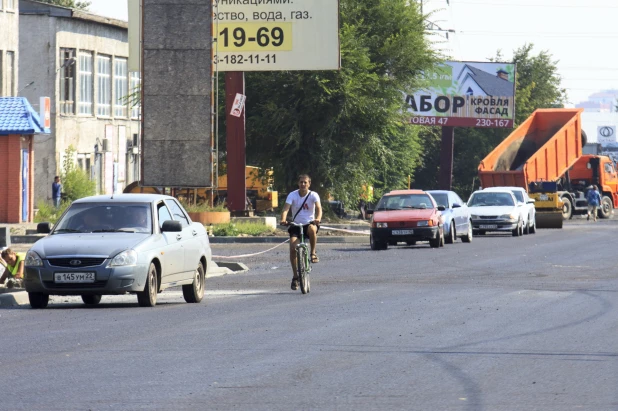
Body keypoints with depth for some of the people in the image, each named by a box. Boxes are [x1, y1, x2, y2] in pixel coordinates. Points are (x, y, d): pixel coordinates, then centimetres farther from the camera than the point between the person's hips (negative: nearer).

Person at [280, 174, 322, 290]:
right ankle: (295, 276, -7)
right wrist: (283, 220, -38)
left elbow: (318, 208, -20)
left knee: (312, 229, -39)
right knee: (293, 247, -19)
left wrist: (318, 218, -42)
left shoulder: (313, 195, -5)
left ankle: (313, 253, -15)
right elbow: (286, 209, -17)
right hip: (296, 225, 1)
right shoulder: (292, 195, -5)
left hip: (309, 223, -1)